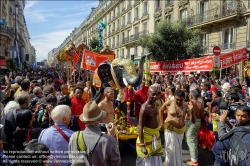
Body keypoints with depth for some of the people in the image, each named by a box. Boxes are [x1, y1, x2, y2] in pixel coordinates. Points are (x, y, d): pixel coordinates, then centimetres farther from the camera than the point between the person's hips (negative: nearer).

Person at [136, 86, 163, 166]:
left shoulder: (155, 104, 0)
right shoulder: (144, 108, -25)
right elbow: (140, 127, -25)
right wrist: (142, 145, -27)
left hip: (155, 134, 8)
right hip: (147, 135, -7)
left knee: (156, 159, 20)